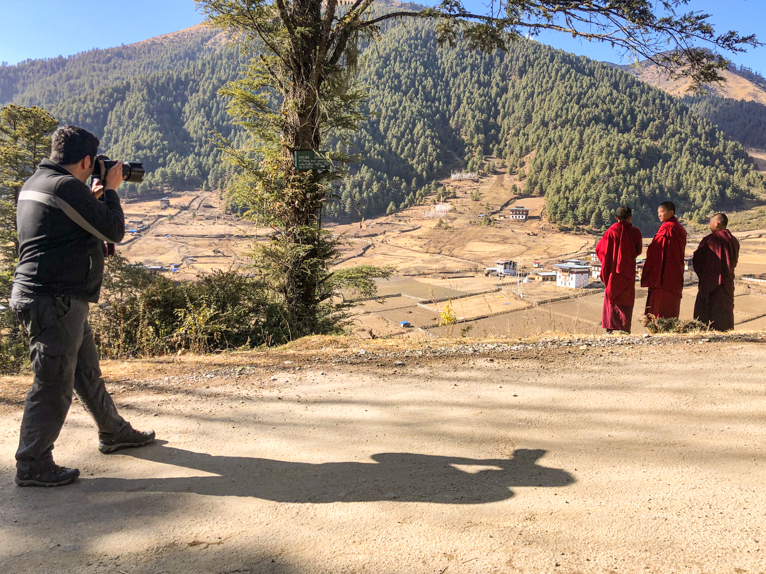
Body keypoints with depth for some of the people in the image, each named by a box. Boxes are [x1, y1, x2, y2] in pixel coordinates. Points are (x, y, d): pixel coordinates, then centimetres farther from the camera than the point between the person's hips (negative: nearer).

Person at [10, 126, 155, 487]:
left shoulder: (34, 184, 13)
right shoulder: (67, 187, -18)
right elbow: (114, 231, -14)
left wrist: (96, 196, 16)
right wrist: (110, 190, 0)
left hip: (59, 300, 10)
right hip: (53, 302, -10)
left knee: (87, 370, 20)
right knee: (54, 384, -1)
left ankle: (114, 433, 35)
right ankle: (32, 466, 11)